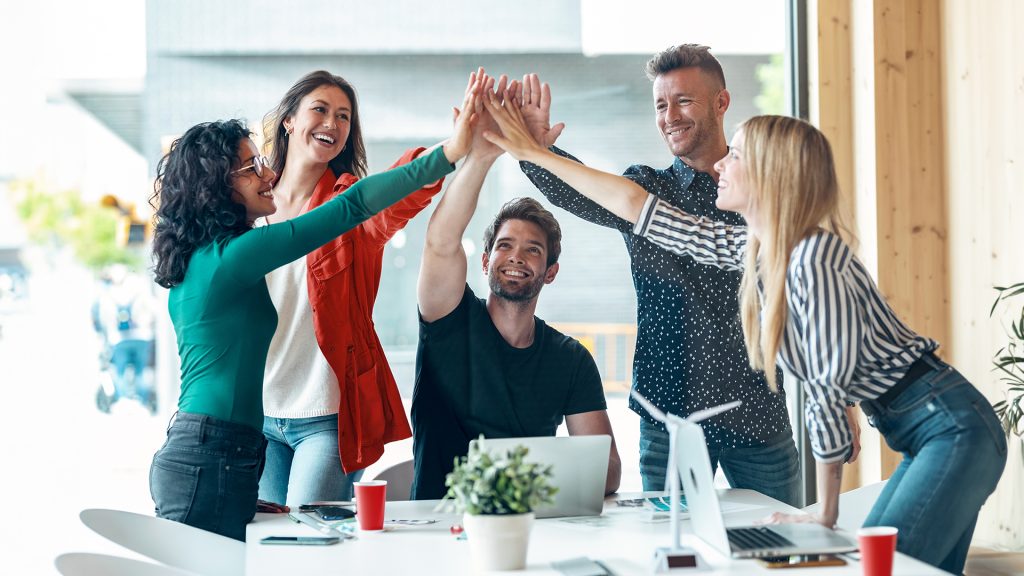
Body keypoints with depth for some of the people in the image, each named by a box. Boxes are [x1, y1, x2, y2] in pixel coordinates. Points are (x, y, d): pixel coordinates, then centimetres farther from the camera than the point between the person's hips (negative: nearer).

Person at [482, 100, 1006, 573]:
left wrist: (826, 513, -10)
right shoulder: (751, 249, 5)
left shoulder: (814, 264, -22)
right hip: (922, 436, 9)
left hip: (953, 429, -9)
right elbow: (638, 207, 11)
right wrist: (533, 153, 14)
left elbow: (828, 397, -19)